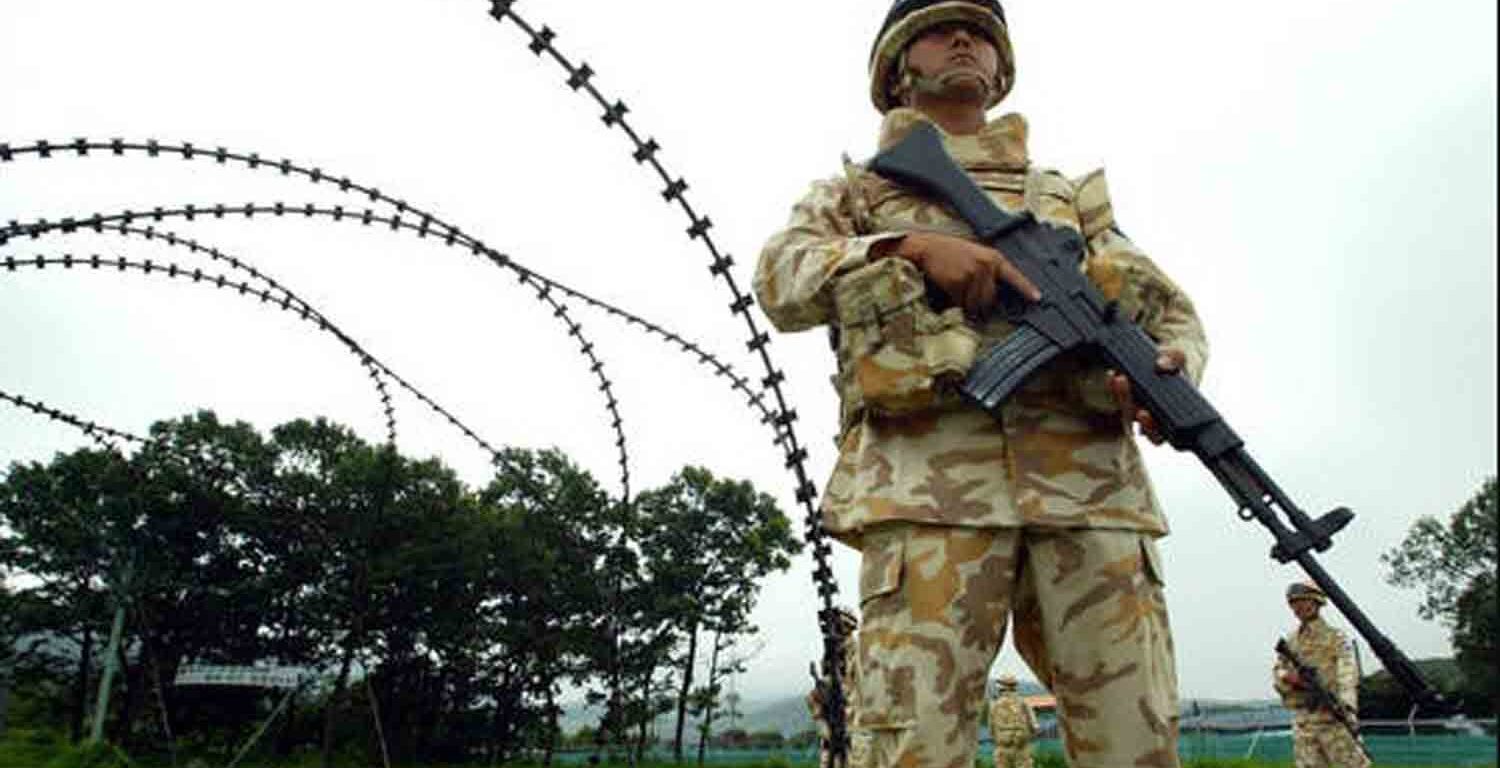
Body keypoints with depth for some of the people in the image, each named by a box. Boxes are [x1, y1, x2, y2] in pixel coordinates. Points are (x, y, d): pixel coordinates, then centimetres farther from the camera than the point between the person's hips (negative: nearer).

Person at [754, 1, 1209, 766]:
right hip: (929, 479, -2)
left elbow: (1172, 311, 24)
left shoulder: (1067, 196, 32)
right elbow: (780, 279, 5)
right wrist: (912, 248, -11)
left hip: (1087, 478, 3)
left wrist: (1172, 367, 0)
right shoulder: (855, 193, 25)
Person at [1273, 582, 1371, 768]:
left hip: (1333, 717, -4)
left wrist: (1347, 707, -30)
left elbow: (1347, 674, -14)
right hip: (1302, 720, 5)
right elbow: (1277, 674, 10)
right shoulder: (1290, 642, 16)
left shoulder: (1335, 638, 0)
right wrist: (1291, 678, -14)